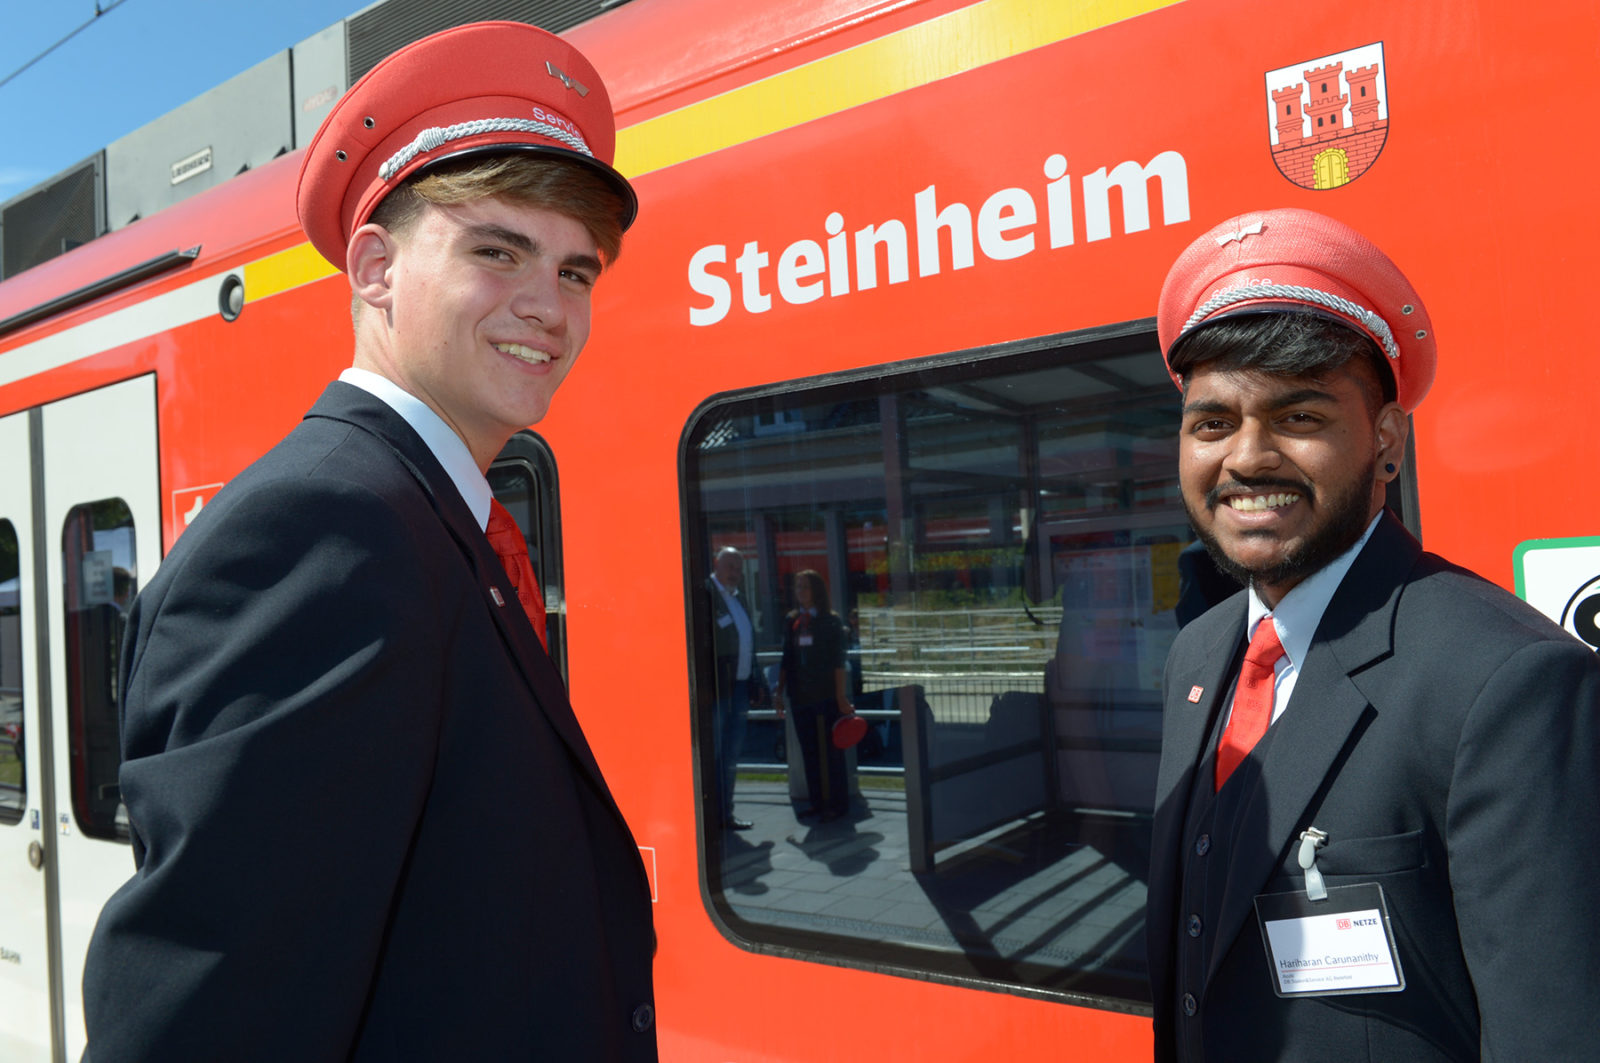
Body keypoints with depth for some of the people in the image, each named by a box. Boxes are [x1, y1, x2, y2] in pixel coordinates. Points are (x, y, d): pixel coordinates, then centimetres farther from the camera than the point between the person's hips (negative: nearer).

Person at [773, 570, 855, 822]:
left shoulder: (830, 620, -5)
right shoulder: (791, 621, 8)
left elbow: (838, 662, -8)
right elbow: (787, 660, 12)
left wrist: (841, 697, -12)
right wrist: (779, 692, 8)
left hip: (827, 694, -5)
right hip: (800, 695, 5)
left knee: (831, 749, 0)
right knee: (809, 750, 9)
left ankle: (837, 803, 8)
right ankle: (817, 803, 18)